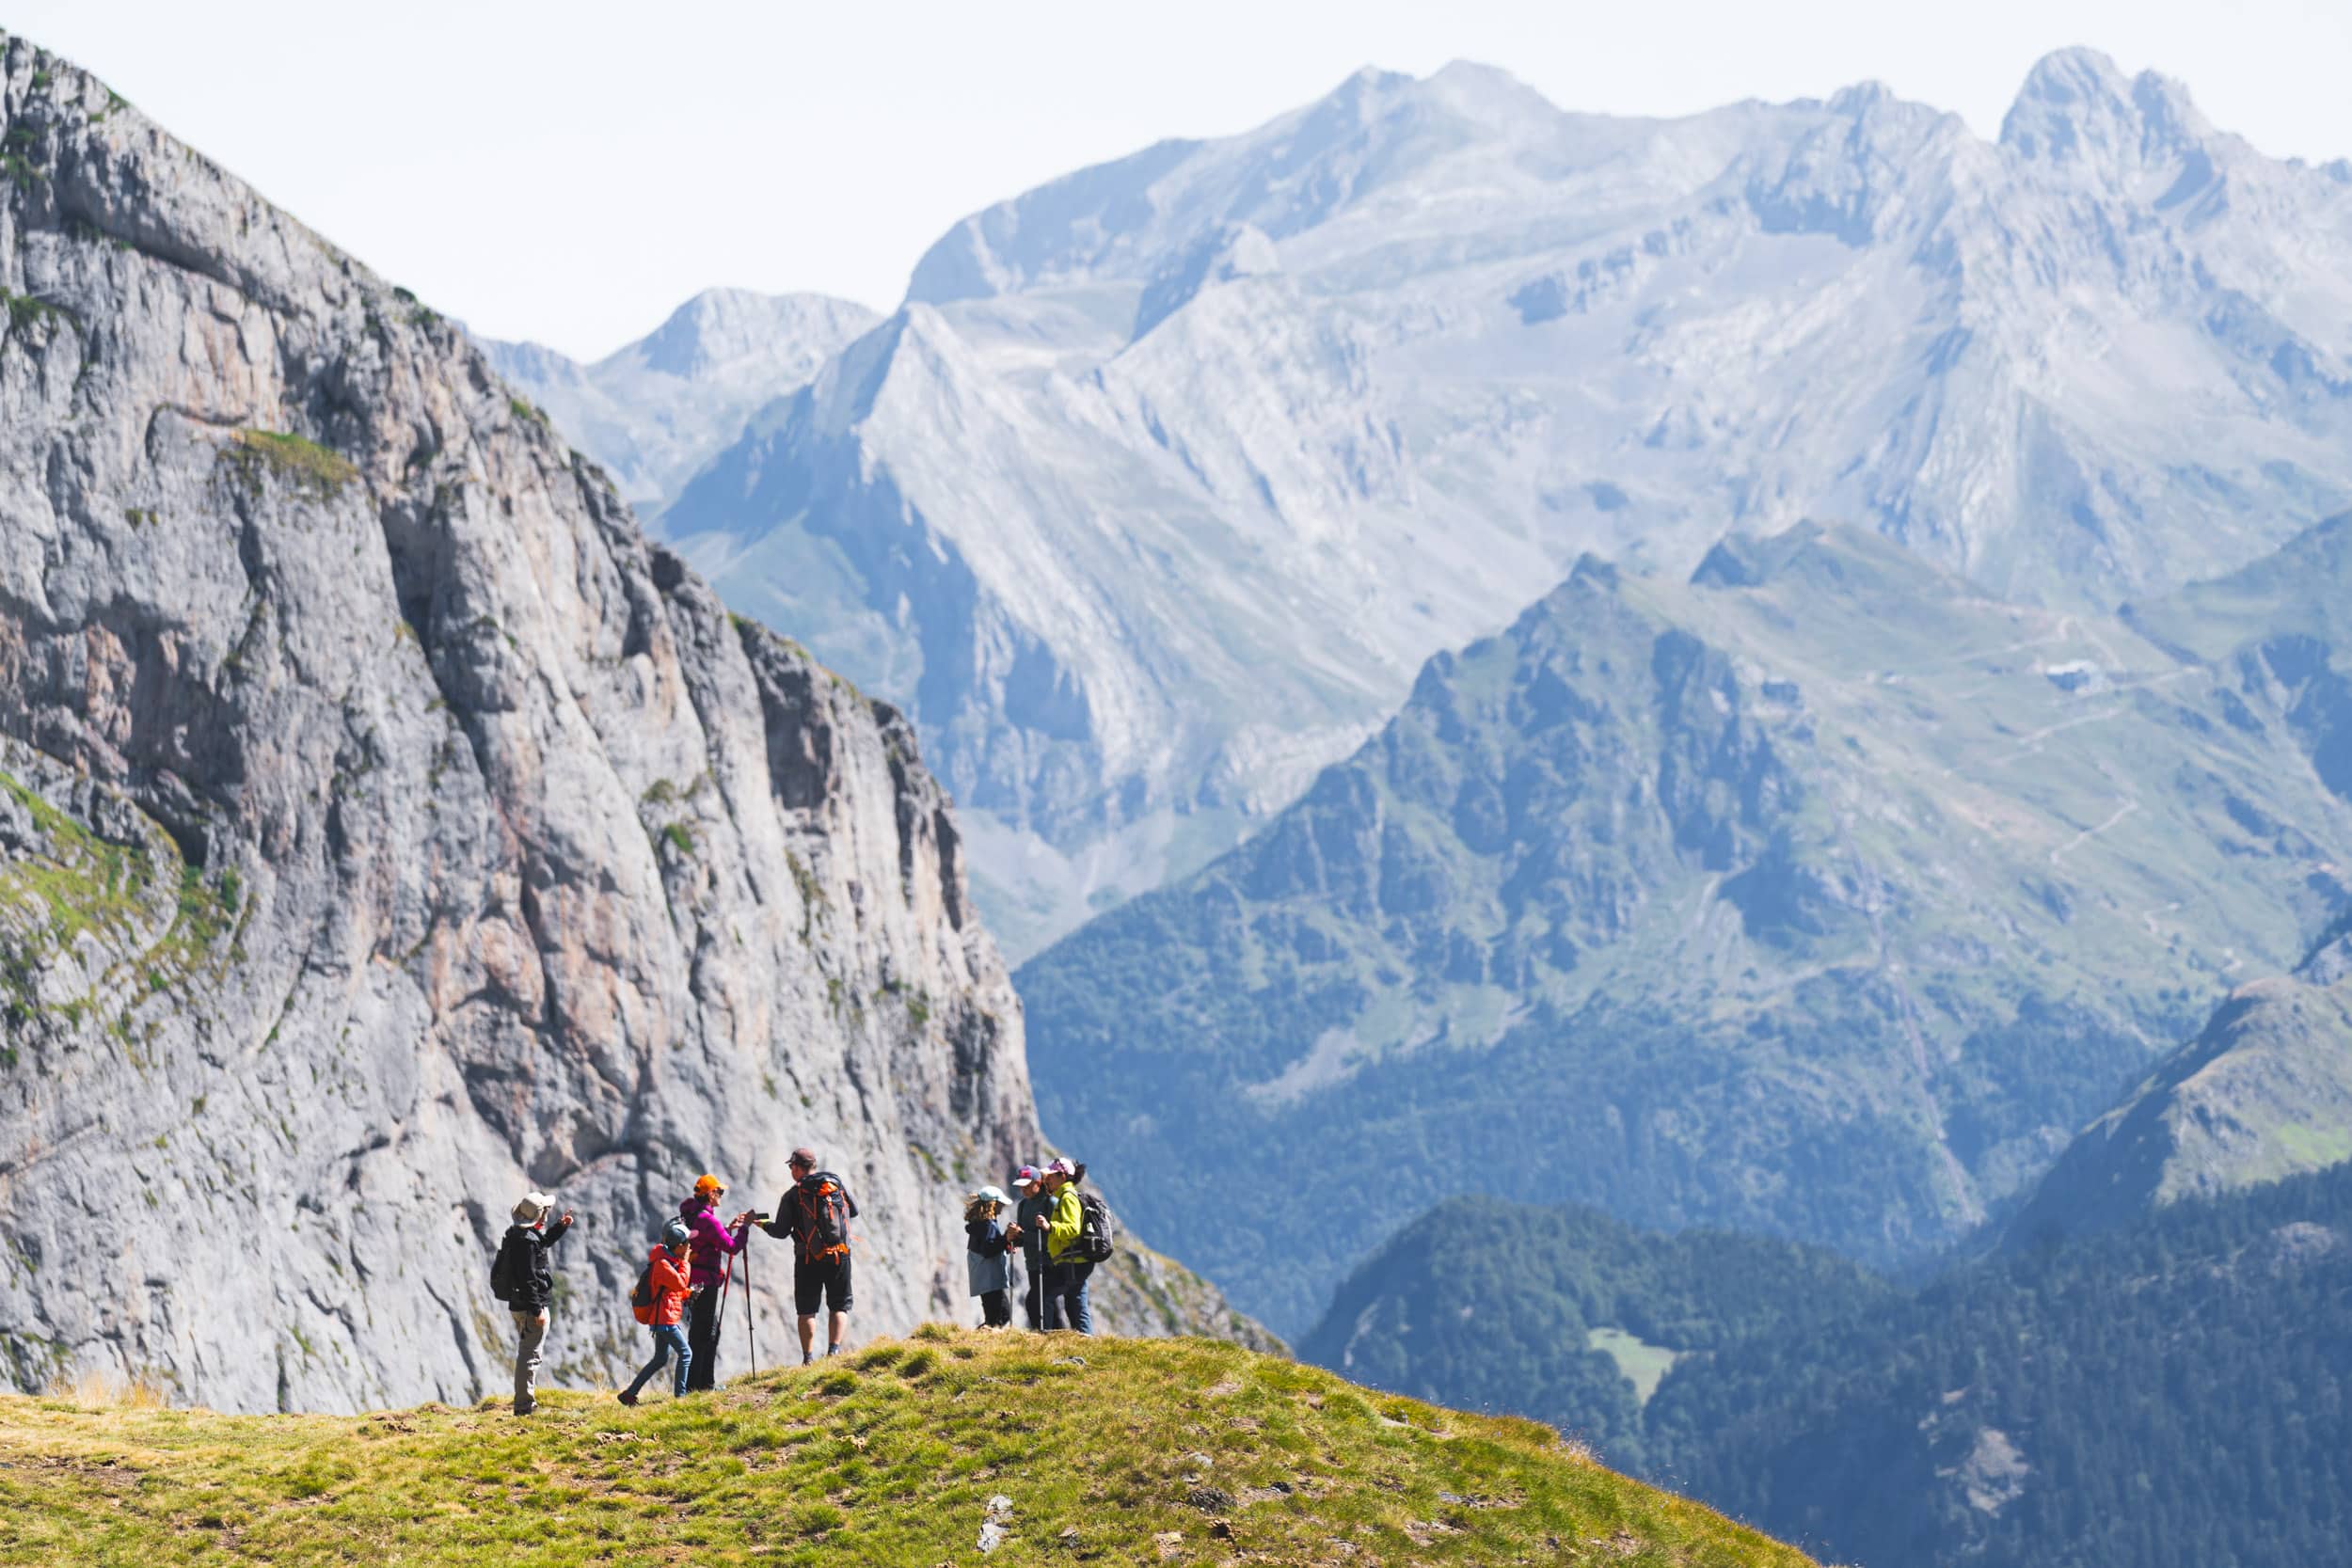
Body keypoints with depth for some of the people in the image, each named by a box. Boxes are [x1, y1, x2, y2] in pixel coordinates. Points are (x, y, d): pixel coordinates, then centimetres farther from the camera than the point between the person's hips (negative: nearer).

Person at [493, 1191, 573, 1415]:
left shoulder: (516, 1234, 9)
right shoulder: (526, 1241, -22)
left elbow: (543, 1241, 32)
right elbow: (528, 1278, -25)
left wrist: (560, 1227, 22)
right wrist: (537, 1310, -23)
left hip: (517, 1304, 11)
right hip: (530, 1306, -11)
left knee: (526, 1353, 20)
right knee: (530, 1355, -6)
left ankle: (526, 1401, 29)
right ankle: (524, 1404, -5)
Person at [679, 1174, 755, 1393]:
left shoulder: (691, 1216, 12)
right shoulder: (706, 1219, -18)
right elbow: (732, 1247, -17)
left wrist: (729, 1228, 18)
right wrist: (744, 1227, -5)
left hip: (693, 1282, 10)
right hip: (704, 1283, -10)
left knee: (711, 1331, 17)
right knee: (702, 1334, -5)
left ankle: (706, 1382, 22)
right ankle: (693, 1385, -4)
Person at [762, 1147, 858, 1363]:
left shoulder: (792, 1195, -3)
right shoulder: (837, 1183, 5)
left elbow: (781, 1231, -1)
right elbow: (854, 1211, 16)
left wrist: (762, 1224, 17)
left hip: (809, 1259, -2)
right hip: (840, 1256, 2)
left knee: (807, 1310, 6)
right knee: (840, 1306, 9)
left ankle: (808, 1357, -1)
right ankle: (834, 1349, -8)